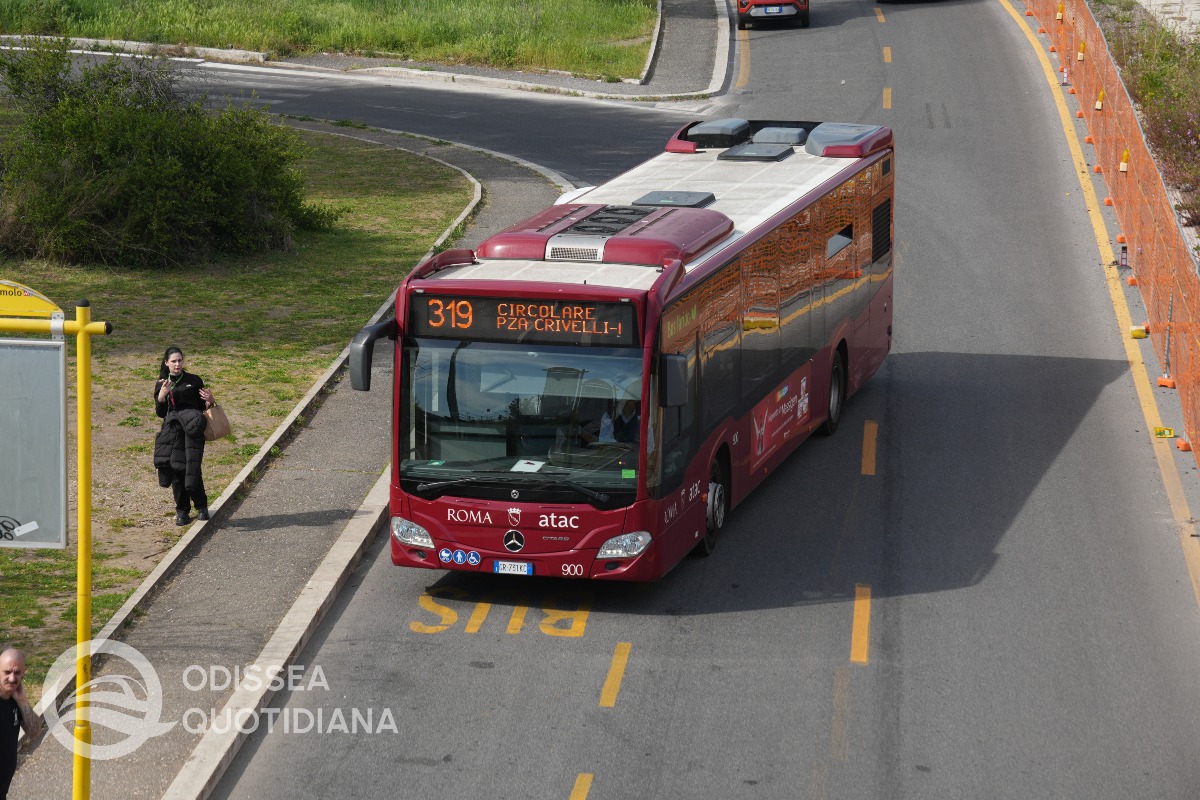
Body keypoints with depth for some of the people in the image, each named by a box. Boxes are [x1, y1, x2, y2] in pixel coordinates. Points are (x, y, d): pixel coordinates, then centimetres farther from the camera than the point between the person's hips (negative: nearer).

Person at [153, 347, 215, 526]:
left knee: (192, 469, -14)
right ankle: (182, 511, 7)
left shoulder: (194, 381, 8)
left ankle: (201, 507, -1)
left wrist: (210, 402, -8)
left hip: (192, 430, -2)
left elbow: (202, 408, 14)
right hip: (171, 430, 2)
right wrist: (161, 396, -9)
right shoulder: (161, 384, 12)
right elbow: (160, 413, 8)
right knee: (176, 471, -2)